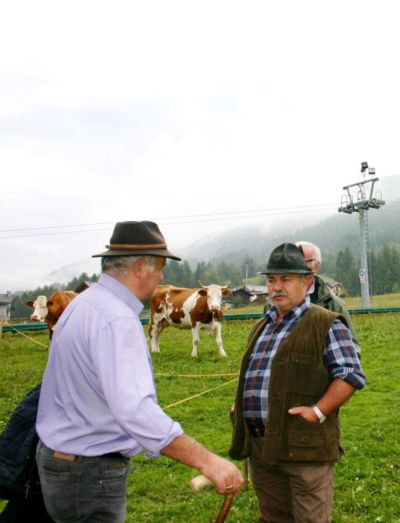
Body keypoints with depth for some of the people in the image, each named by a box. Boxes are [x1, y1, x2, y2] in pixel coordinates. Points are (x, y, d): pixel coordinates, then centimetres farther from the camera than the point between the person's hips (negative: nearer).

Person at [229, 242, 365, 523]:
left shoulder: (326, 324, -5)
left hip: (304, 447, -7)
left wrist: (318, 411, -21)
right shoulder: (262, 326, 19)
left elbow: (351, 374, -12)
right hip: (260, 447, 7)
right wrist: (240, 406, 14)